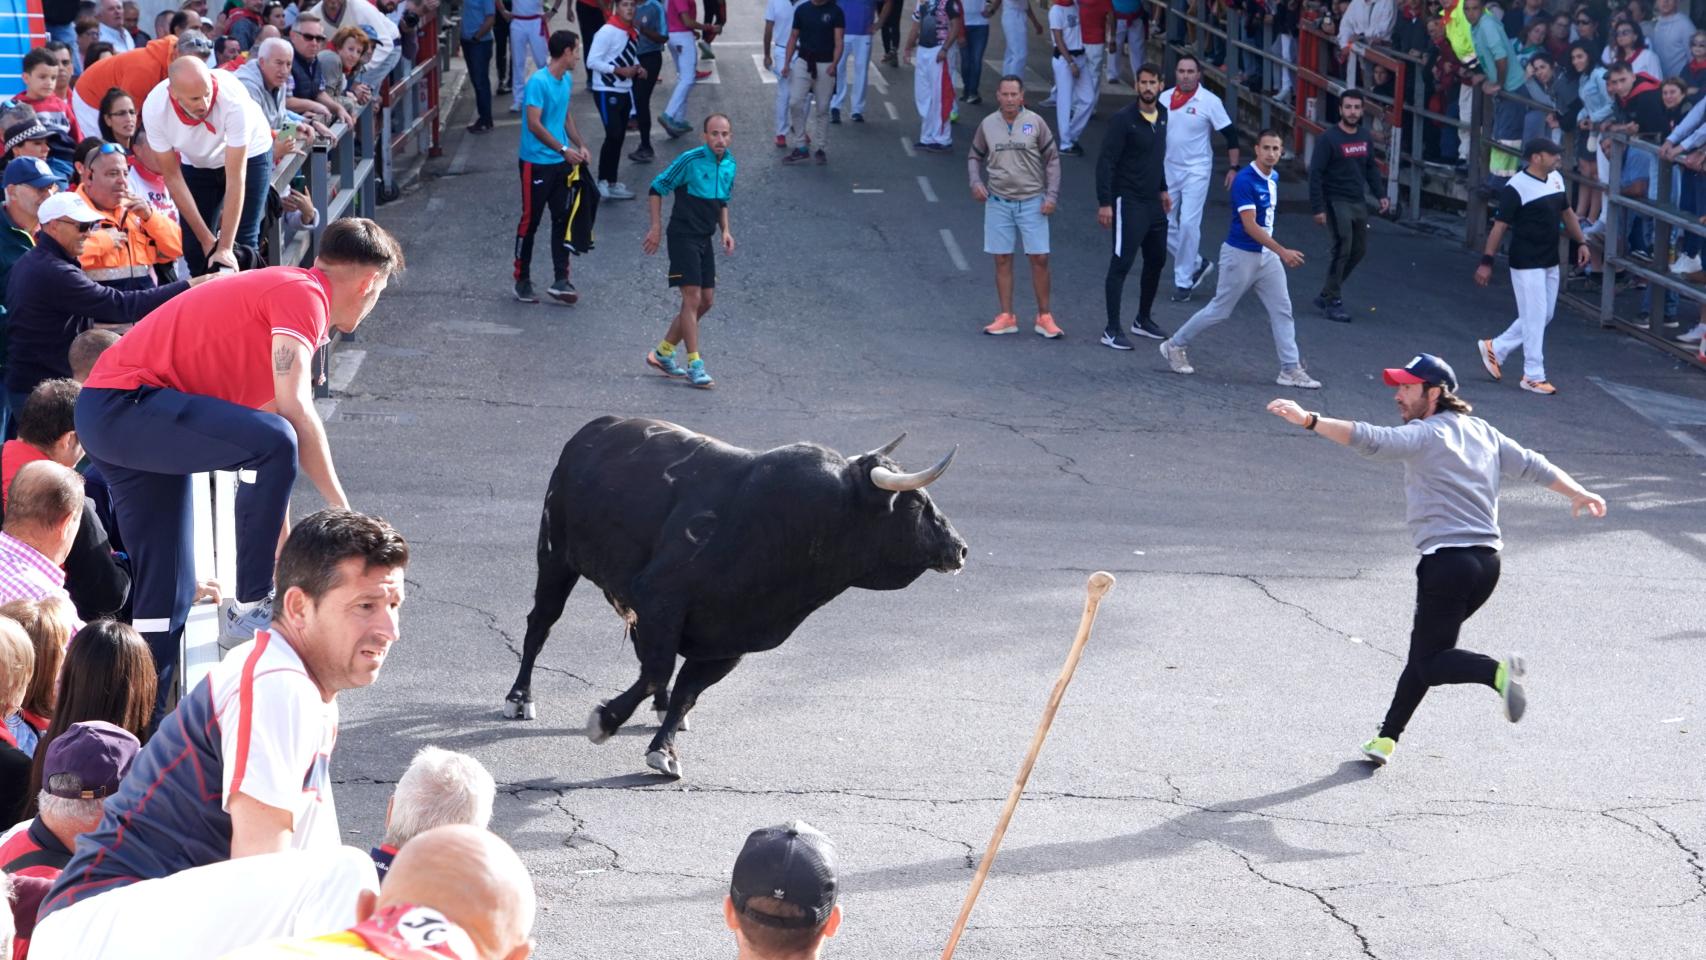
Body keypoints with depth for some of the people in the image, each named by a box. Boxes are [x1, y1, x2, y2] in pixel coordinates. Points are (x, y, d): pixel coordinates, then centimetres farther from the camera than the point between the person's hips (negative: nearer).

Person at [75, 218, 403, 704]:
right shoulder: (303, 294, -8)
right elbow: (295, 410, -20)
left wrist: (284, 556, 31)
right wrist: (341, 508, -13)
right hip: (124, 403, -11)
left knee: (166, 592, 11)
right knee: (273, 442, -28)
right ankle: (251, 604, -19)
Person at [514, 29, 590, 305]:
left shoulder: (567, 80, 9)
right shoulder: (538, 82, -18)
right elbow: (534, 125, -21)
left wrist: (580, 145, 9)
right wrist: (564, 150, -20)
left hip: (561, 163, 8)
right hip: (537, 163, -8)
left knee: (562, 220, 4)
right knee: (530, 221, 2)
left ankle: (560, 280, 6)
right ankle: (522, 281, 12)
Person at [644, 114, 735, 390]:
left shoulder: (729, 164, 8)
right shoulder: (690, 160, -14)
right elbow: (657, 188, -6)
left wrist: (725, 230, 8)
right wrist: (656, 228, -9)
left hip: (704, 239, 8)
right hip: (683, 236, -8)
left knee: (706, 300, 9)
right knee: (692, 298, -11)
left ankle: (664, 352, 23)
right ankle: (695, 366, -8)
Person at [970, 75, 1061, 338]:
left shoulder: (1035, 123, -4)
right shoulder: (988, 125, 2)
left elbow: (1052, 159, 1)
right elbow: (975, 156, 15)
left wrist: (1051, 195, -6)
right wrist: (976, 182, -3)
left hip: (1031, 202, -2)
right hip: (998, 202, 2)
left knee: (1040, 259, -2)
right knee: (1002, 260, 6)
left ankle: (1044, 317, 8)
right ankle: (1006, 317, 13)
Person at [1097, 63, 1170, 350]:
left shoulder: (1162, 115, 8)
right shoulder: (1124, 119, -16)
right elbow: (1105, 161, -17)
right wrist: (1104, 203, -21)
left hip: (1153, 202, 8)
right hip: (1128, 202, -8)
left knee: (1156, 260, 15)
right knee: (1121, 263, -7)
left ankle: (1143, 320, 31)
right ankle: (1112, 331, -5)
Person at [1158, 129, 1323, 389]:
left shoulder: (1273, 178, 5)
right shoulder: (1245, 180, -21)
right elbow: (1249, 225, -26)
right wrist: (1283, 252, -29)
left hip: (1267, 255, 7)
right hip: (1241, 255, -7)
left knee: (1282, 311, 2)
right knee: (1220, 310, 4)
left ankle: (1290, 369, 5)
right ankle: (1174, 345, 21)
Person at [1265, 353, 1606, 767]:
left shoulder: (1425, 435, -7)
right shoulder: (1483, 431, 16)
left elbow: (1371, 440, -22)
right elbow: (1532, 464, 20)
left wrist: (1309, 420, -29)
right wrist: (1578, 494, 31)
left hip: (1448, 559, -8)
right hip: (1488, 561, 8)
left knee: (1429, 661, -1)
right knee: (1425, 649, 17)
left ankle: (1497, 672, -25)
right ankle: (1387, 737, 20)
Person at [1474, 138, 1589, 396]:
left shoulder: (1556, 179, 6)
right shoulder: (1516, 188, -17)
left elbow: (1566, 212, 19)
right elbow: (1500, 225, -16)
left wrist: (1581, 242, 14)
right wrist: (1487, 261, -17)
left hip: (1550, 262, 8)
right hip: (1526, 264, -8)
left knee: (1543, 316, 14)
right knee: (1535, 317, -4)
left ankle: (1495, 349, 27)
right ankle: (1533, 376, 5)